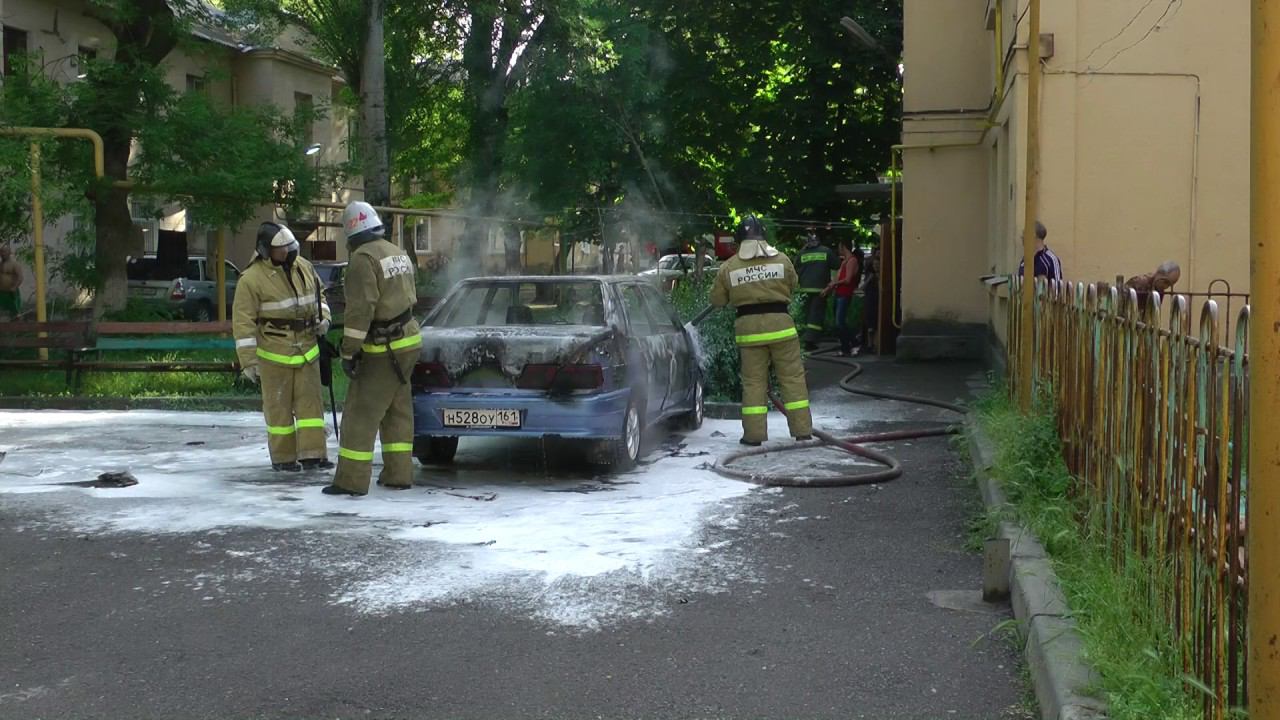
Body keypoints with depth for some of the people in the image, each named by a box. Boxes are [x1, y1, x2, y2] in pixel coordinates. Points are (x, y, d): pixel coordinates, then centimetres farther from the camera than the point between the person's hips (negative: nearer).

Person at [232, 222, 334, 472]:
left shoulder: (303, 267, 3)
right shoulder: (252, 279, -15)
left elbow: (318, 296, 20)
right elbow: (243, 323, -14)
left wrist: (322, 318, 0)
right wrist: (248, 361, -16)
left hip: (307, 349, 5)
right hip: (274, 353, -5)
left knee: (310, 401, 2)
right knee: (279, 406, 4)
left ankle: (312, 454, 5)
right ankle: (283, 458, 14)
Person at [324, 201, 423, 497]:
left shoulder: (363, 259, -15)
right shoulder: (399, 254, 13)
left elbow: (361, 308, -21)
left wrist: (349, 351, -18)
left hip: (383, 350, -9)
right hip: (408, 341, 9)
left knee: (360, 414, -5)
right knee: (398, 411, 14)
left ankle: (351, 480, -5)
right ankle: (398, 474, 17)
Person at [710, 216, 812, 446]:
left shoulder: (728, 267, -1)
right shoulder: (782, 260, -1)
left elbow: (717, 299, 6)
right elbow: (793, 285, 14)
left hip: (748, 327, 0)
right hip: (779, 323, 0)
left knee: (753, 381, 7)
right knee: (792, 377, 7)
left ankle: (754, 433, 5)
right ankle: (802, 429, 7)